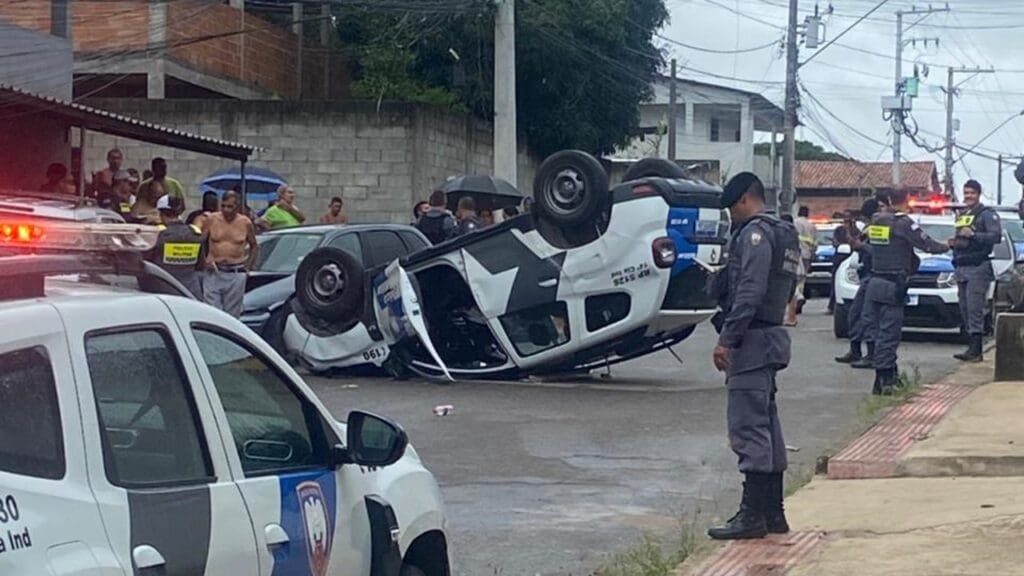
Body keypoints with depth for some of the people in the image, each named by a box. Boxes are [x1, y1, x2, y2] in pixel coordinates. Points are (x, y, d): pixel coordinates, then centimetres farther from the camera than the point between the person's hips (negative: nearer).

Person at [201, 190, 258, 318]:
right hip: (214, 272, 0)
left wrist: (248, 266, 4)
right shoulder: (211, 220, 0)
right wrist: (204, 261, -5)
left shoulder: (245, 223, 2)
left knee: (232, 313, 4)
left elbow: (254, 246, 14)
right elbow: (200, 243, 8)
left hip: (236, 274, 0)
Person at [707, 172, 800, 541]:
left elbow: (749, 292, -21)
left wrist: (727, 339, -22)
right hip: (772, 337, 10)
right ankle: (773, 512, 16)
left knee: (748, 426, -10)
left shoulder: (756, 233, -12)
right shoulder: (785, 235, 19)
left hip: (752, 340, -10)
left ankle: (753, 513, -11)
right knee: (766, 425, 13)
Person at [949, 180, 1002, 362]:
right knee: (964, 310, 7)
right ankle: (972, 347, 11)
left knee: (974, 308, -14)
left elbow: (996, 236, -17)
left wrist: (973, 235, -25)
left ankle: (975, 350, -17)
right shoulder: (961, 216, 23)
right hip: (961, 268, 8)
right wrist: (953, 243, 13)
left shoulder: (986, 214, -3)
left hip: (978, 267, -8)